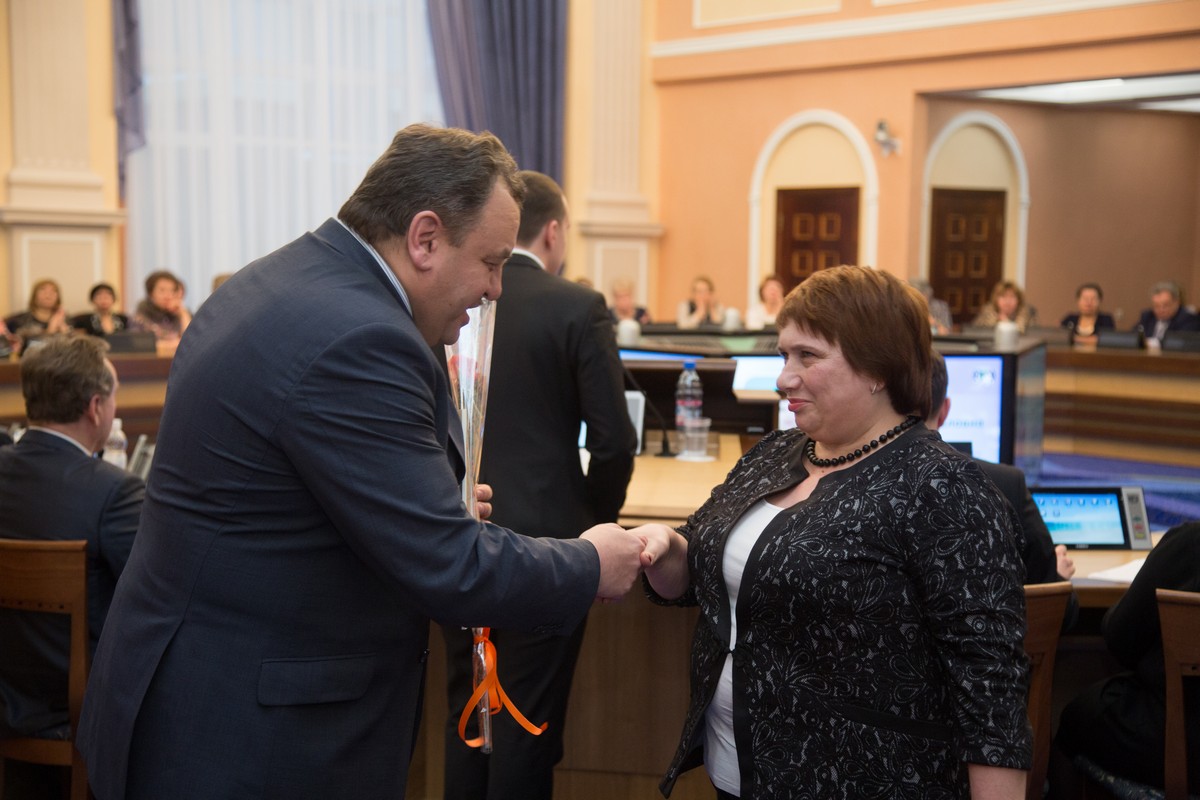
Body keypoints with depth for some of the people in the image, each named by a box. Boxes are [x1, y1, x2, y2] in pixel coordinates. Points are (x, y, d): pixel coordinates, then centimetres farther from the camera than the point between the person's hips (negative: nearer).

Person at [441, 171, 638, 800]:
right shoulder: (577, 308, -10)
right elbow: (613, 442, -11)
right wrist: (597, 521, 7)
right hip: (543, 541, -4)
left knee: (466, 709, 18)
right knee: (528, 719, 7)